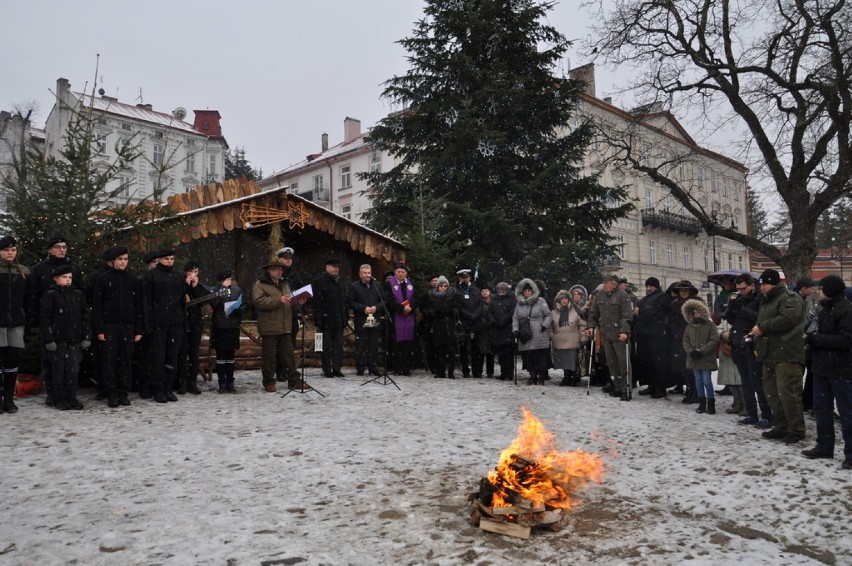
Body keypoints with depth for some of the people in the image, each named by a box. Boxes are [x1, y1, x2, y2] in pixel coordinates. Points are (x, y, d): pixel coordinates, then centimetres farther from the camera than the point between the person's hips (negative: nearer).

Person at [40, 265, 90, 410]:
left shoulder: (78, 295, 11)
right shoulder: (50, 295, -2)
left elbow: (85, 316, 13)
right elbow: (44, 319, -6)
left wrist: (86, 337, 8)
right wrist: (49, 340, -10)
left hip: (75, 339, 3)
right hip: (58, 340, -3)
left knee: (73, 369, 3)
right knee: (59, 370, 4)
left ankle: (72, 397, 12)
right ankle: (60, 399, 13)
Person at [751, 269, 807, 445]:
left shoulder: (789, 298, -7)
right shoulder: (766, 301, 22)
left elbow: (788, 319, -24)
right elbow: (761, 323, 29)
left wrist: (762, 328, -17)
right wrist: (758, 345, 16)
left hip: (787, 355, -10)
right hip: (769, 355, 10)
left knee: (787, 393, -10)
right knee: (771, 392, 12)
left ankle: (796, 430, 0)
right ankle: (781, 426, 22)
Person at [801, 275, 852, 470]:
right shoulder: (824, 309, 13)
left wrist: (816, 339, -18)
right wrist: (813, 339, 1)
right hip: (822, 367, 9)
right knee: (821, 408, 14)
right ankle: (824, 446, 25)